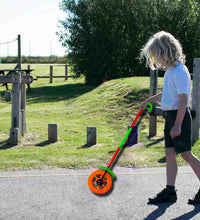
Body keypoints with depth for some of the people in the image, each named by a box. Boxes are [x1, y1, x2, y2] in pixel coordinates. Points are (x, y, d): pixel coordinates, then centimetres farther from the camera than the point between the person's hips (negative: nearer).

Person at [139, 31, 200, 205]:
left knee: (186, 154, -3)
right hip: (170, 115, 9)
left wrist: (177, 125, -23)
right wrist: (150, 100, 31)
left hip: (180, 116, -9)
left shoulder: (180, 71, -17)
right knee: (170, 153, 7)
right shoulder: (170, 70, 12)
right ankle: (170, 191, 10)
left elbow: (183, 99, -21)